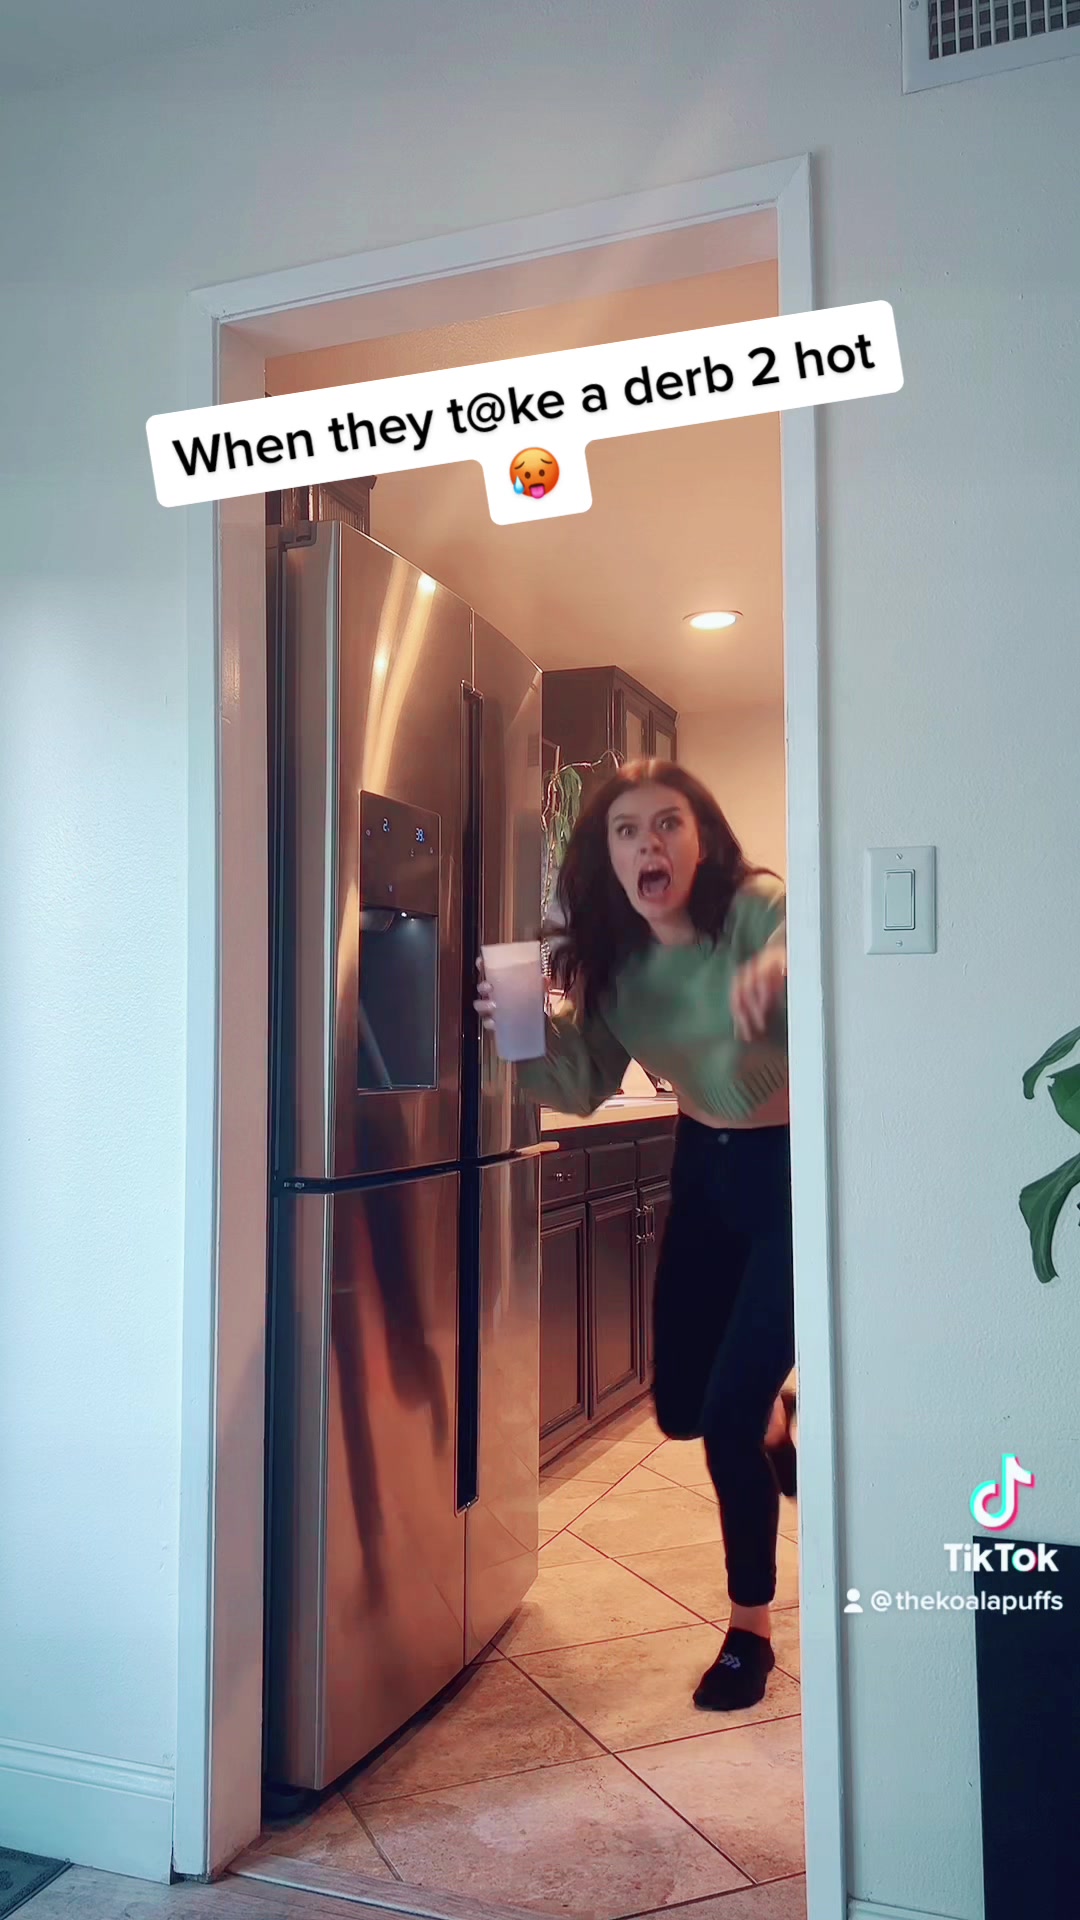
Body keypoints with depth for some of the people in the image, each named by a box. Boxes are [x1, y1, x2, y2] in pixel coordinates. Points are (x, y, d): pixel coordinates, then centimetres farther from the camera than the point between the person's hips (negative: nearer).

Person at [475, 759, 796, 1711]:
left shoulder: (759, 909, -23)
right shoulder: (614, 954, -5)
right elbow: (585, 1084, -6)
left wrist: (787, 958, -66)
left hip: (792, 1169, -6)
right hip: (704, 1165, 6)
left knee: (727, 1412, -6)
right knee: (680, 1404, 13)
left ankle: (749, 1630, 19)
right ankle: (777, 1423, 49)